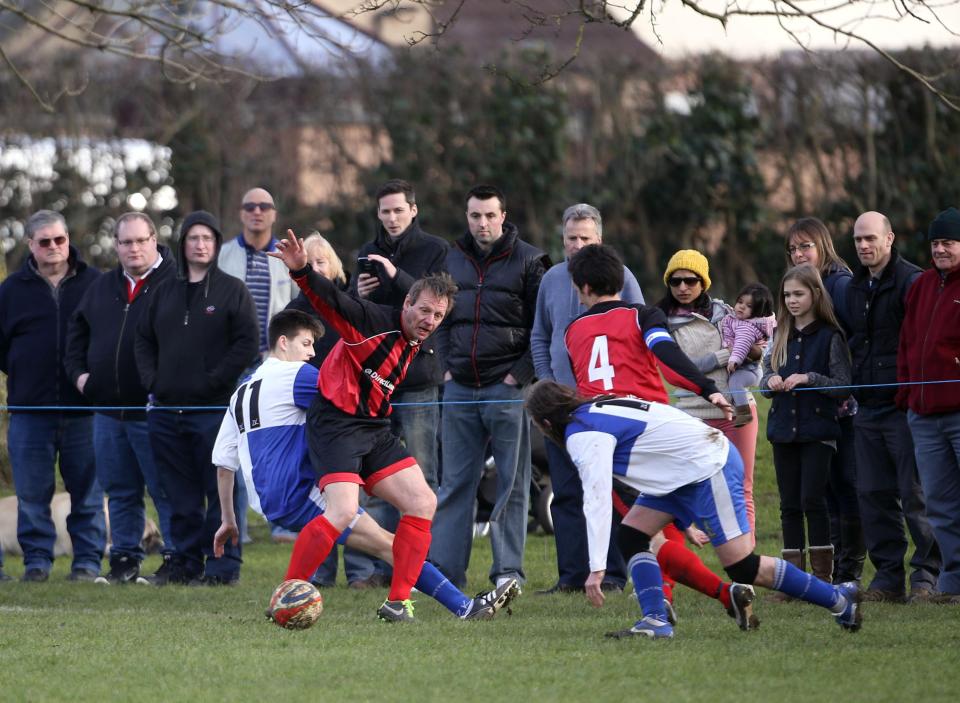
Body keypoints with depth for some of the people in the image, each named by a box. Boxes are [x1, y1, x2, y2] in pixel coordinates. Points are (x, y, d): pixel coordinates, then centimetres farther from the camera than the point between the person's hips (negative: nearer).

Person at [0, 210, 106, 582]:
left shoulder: (94, 284, 4)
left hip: (84, 411, -1)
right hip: (30, 411, 1)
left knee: (88, 491, 2)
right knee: (32, 493, 1)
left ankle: (88, 561, 8)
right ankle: (37, 560, 9)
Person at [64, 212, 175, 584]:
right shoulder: (101, 289, 14)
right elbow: (77, 333, 25)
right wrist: (78, 371, 11)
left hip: (154, 410, -6)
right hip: (108, 410, 6)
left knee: (166, 490, -3)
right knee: (120, 492, 12)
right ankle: (124, 558, 19)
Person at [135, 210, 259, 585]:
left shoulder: (233, 290, 1)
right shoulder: (165, 291, 15)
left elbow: (246, 344, -6)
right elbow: (143, 339, 19)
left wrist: (214, 380, -12)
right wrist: (151, 380, 3)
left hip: (214, 409, -5)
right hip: (167, 410, 5)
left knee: (220, 491, -5)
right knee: (181, 496, 8)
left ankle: (223, 565, -3)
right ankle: (185, 562, 14)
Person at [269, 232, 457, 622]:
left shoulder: (416, 344, 11)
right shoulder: (374, 320, -15)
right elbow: (331, 300, -31)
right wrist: (302, 272, -47)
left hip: (375, 429, 9)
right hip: (336, 424, -9)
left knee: (423, 503, 3)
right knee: (343, 511, -23)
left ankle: (397, 603, 7)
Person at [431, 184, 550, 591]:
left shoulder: (527, 261, -3)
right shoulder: (453, 260, 12)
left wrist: (521, 374, -11)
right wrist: (447, 365, 9)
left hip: (506, 389, -5)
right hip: (460, 388, 5)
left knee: (511, 482, -1)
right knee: (455, 481, 5)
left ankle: (508, 569, 1)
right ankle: (444, 566, 7)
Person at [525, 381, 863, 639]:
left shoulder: (582, 434, -17)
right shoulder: (597, 409, 13)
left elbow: (596, 500, -27)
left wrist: (596, 568, -30)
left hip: (709, 467, -10)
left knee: (742, 567, -11)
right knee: (631, 534, 2)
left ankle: (839, 599, -1)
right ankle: (656, 621, -2)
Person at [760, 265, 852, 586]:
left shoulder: (830, 336, -4)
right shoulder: (781, 336, 12)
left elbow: (844, 386, -6)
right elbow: (766, 376, 15)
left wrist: (810, 378, -19)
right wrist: (770, 382, -7)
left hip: (817, 430, -5)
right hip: (784, 429, 5)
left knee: (812, 499, -10)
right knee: (789, 504, 5)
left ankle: (823, 573, -3)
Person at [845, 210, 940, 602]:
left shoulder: (911, 282, -9)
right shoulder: (855, 288, 16)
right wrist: (851, 387, 18)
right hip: (868, 408, 8)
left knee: (916, 495, -6)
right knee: (874, 495, 7)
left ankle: (927, 574, 0)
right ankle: (888, 577, 12)